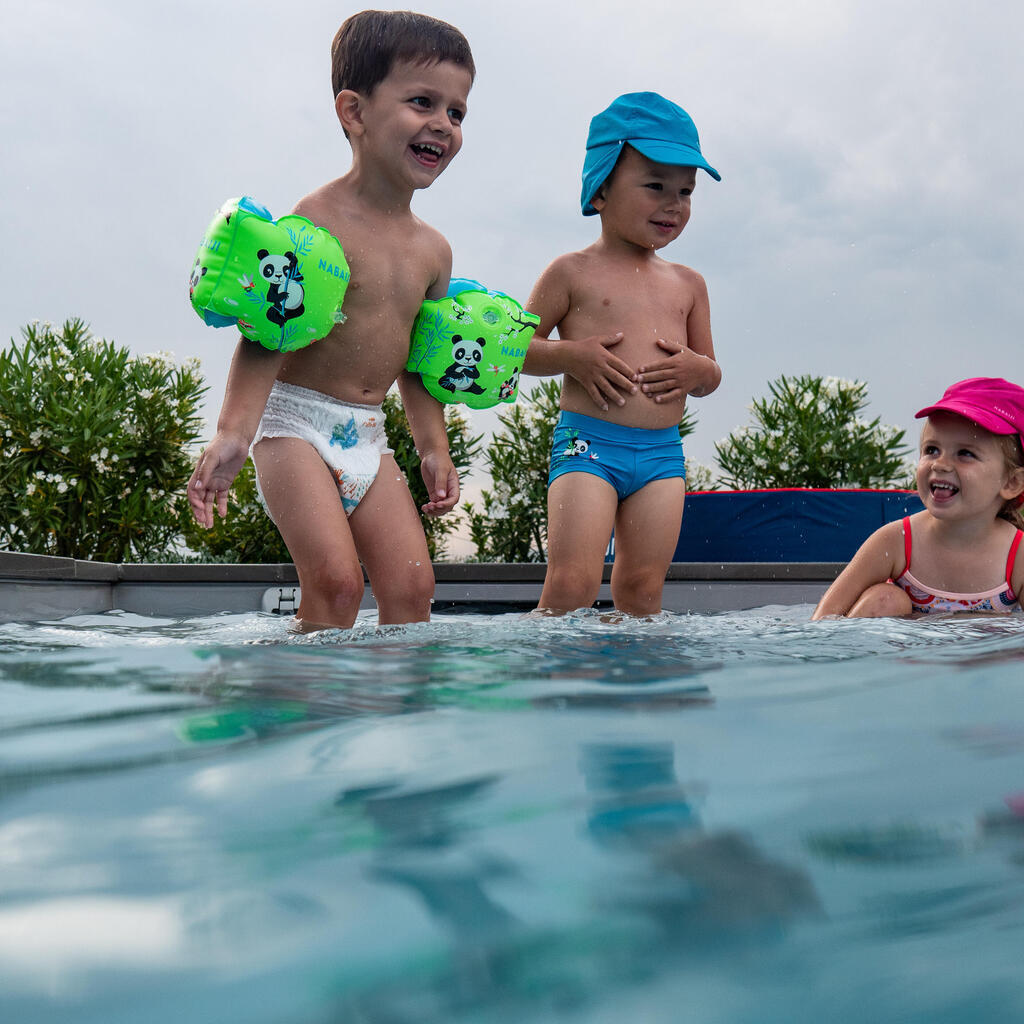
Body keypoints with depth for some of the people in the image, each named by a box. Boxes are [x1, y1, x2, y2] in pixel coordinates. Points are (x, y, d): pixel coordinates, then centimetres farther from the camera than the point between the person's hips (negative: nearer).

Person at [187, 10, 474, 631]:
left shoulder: (433, 250, 8)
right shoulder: (318, 219, -13)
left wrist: (434, 446, 15)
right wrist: (234, 431, -26)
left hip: (368, 437, 7)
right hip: (297, 419, -6)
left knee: (412, 586, -2)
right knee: (335, 580, -18)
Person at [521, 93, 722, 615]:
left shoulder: (688, 284, 16)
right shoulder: (574, 271, 3)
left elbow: (711, 376, 22)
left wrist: (698, 369, -2)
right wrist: (572, 355, -14)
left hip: (663, 453, 4)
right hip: (586, 441, -4)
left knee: (641, 588, 3)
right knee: (571, 585, -13)